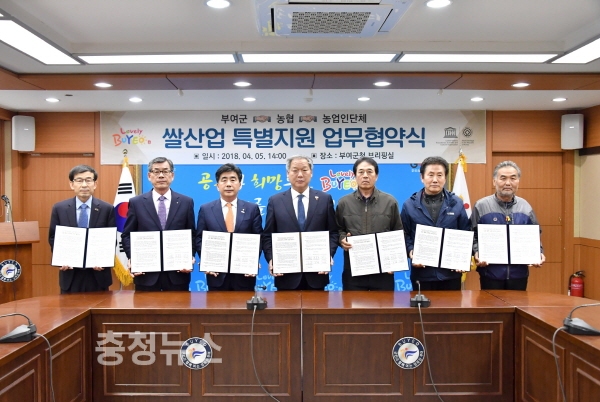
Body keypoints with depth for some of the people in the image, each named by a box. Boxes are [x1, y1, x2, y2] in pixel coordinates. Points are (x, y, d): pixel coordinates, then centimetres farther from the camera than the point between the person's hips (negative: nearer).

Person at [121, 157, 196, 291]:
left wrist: (190, 257, -8)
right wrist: (132, 259, -9)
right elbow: (127, 235, 6)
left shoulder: (186, 202, 5)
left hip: (178, 273, 0)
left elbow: (192, 235, 7)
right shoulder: (136, 203, 4)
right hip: (146, 273, 0)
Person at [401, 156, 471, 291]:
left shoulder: (456, 203, 6)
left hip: (450, 272, 1)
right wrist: (411, 252, -15)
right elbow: (404, 235, 2)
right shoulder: (409, 205, 1)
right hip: (422, 273, -1)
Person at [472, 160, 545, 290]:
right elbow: (473, 236, -3)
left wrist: (538, 254, -4)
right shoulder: (481, 206, -5)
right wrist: (477, 254, -19)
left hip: (519, 273, 3)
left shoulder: (525, 207, 7)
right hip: (491, 273, -3)